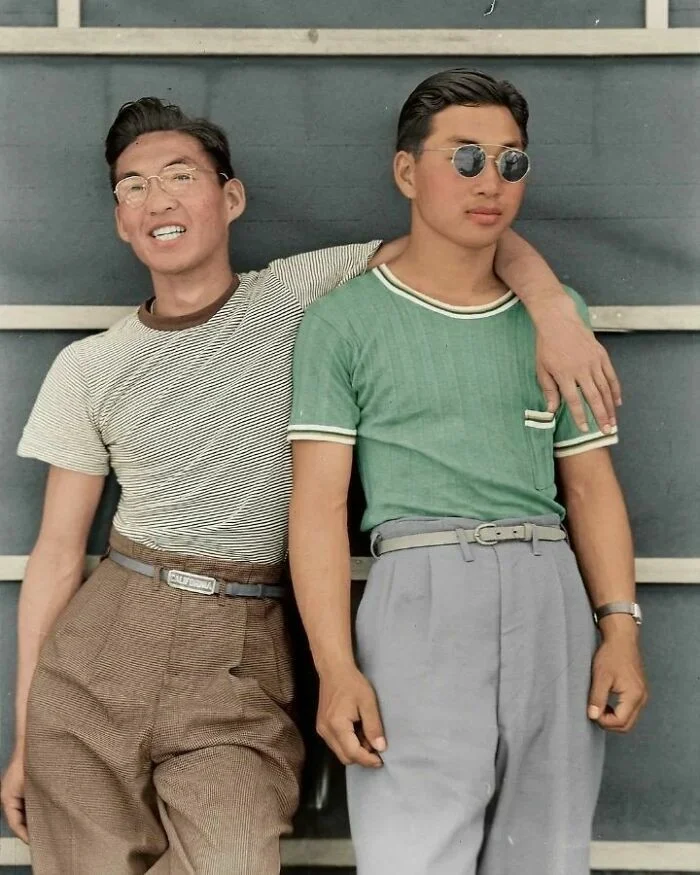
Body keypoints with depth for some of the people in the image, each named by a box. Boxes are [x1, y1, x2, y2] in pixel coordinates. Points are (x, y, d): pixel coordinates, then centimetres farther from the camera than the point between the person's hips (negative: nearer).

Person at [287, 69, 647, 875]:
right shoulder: (343, 322, 3)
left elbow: (590, 484, 15)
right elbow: (319, 501, -3)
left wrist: (620, 627, 3)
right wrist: (335, 667, -12)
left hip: (552, 597, 4)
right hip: (423, 595, -4)